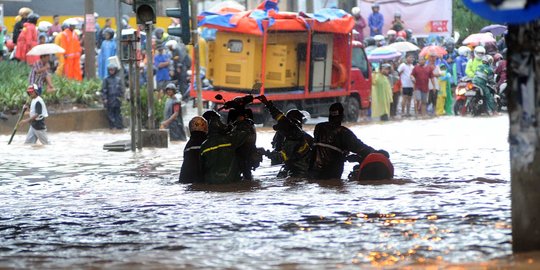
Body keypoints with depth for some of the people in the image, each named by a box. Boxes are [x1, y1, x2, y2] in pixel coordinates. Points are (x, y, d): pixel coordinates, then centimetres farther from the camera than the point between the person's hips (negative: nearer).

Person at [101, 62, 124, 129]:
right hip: (109, 99, -1)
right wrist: (104, 98, -7)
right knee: (110, 113, -2)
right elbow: (103, 90, 1)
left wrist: (121, 96, 5)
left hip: (117, 99, 1)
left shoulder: (118, 79, 8)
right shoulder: (106, 80, 3)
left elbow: (121, 89, 13)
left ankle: (119, 125, 2)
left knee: (118, 112, 1)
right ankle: (112, 126, 0)